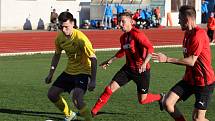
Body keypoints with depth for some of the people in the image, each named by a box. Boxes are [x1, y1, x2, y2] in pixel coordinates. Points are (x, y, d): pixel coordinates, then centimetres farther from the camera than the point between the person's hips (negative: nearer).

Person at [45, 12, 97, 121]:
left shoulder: (80, 38, -25)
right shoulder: (59, 37, -5)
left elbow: (93, 59, -22)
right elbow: (57, 55, 13)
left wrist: (93, 81, -26)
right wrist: (51, 74, 11)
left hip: (83, 72, -7)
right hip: (69, 71, 8)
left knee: (76, 99, -29)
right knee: (52, 94, 9)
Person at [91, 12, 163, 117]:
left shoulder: (137, 34, -19)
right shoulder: (123, 37, 6)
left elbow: (150, 48, -29)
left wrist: (144, 63, -42)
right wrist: (110, 61, 26)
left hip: (142, 70, -6)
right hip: (128, 68, 7)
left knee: (142, 100, 3)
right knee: (110, 88, -4)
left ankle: (161, 98, 32)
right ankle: (93, 111, 5)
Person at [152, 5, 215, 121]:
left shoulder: (199, 34, -22)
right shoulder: (187, 33, 9)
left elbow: (191, 61, -26)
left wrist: (167, 59, -26)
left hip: (204, 81, -9)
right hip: (190, 79, 9)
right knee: (167, 103, -6)